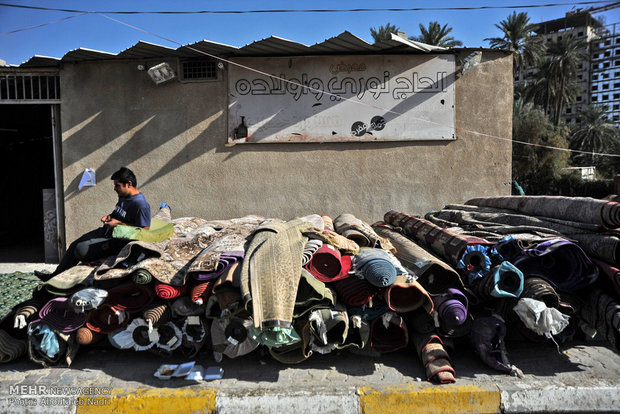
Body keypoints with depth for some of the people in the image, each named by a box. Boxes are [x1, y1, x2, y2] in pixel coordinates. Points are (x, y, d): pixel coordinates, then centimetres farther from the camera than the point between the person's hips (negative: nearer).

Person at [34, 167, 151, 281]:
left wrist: (118, 223, -23)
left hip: (117, 240, -10)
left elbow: (145, 229, -26)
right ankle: (55, 275, 29)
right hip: (104, 231, 10)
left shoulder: (141, 204, -23)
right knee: (74, 245, 13)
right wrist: (109, 216, 4)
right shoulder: (123, 197, 9)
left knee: (81, 250, -19)